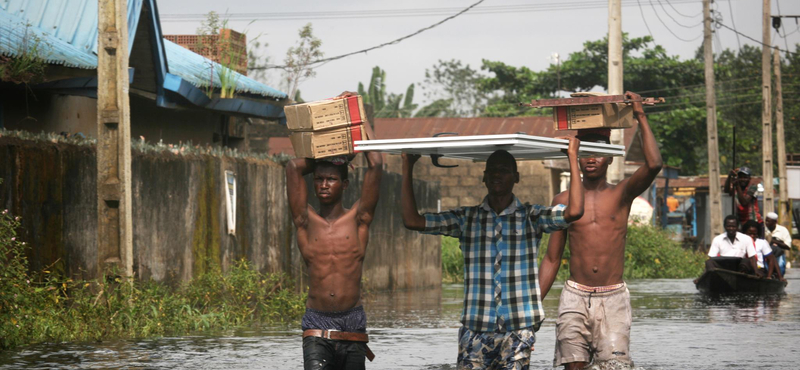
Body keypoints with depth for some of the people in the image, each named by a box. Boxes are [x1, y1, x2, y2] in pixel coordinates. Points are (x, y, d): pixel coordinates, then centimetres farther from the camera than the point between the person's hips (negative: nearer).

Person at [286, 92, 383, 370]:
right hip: (317, 327, -1)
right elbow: (294, 167, 1)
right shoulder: (306, 221, 6)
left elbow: (375, 165, -1)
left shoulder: (358, 219, 5)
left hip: (353, 326, 1)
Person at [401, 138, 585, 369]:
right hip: (475, 330, 1)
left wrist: (572, 158, -7)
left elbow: (574, 211, -10)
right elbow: (412, 220, 6)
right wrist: (407, 168, 6)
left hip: (518, 329, -1)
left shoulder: (531, 217, 6)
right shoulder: (466, 219, 10)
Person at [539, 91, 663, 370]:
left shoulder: (621, 195, 6)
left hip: (613, 297, -1)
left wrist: (641, 118, -10)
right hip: (575, 297, 1)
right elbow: (552, 259, 13)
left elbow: (654, 165, -13)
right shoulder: (564, 201, 9)